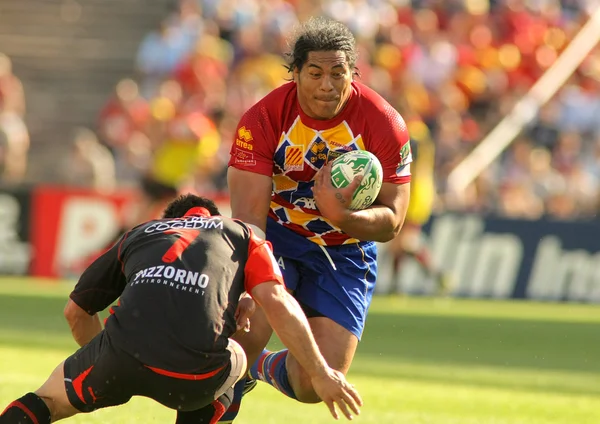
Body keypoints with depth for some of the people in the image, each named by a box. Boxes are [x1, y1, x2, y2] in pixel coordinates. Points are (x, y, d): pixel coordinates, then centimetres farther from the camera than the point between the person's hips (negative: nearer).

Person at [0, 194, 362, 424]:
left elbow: (77, 311, 40)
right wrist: (321, 373, 13)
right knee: (236, 362, 36)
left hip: (125, 352, 1)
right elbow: (276, 302, 11)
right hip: (196, 376, -1)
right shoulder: (242, 234, 29)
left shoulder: (138, 235, 34)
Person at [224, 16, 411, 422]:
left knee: (316, 386, -7)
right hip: (275, 237, -1)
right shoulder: (263, 119, -18)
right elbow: (248, 214, -22)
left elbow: (392, 221, -13)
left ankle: (265, 368, 31)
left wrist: (342, 217, -36)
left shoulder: (385, 126, -16)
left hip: (344, 254, 1)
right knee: (246, 333, -28)